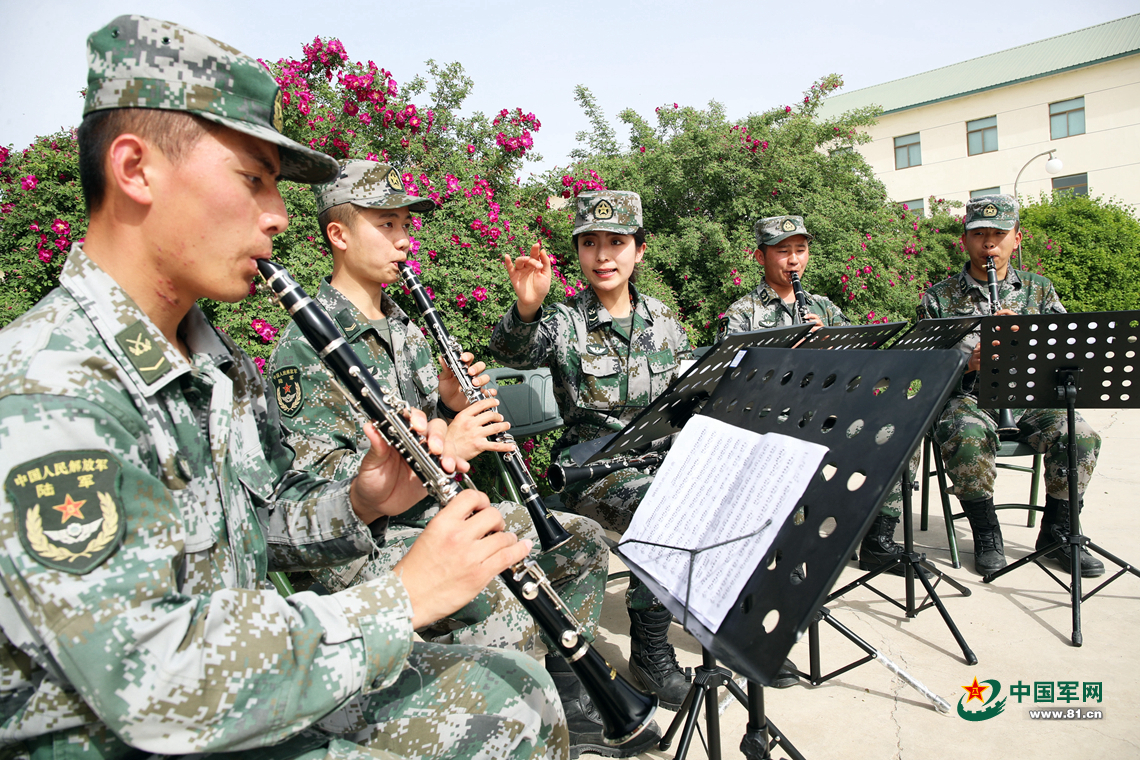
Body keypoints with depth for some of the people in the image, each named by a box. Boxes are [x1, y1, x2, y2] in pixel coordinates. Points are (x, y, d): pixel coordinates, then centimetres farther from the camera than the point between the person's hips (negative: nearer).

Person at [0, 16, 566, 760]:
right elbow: (153, 685, -31)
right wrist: (406, 595, -26)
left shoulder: (220, 362, 2)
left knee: (518, 696, 4)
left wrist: (361, 502, -10)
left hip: (241, 693, 8)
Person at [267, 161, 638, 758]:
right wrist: (439, 447, -25)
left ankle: (566, 704, 16)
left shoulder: (405, 325, 14)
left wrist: (451, 404, -5)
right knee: (504, 611, -33)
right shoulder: (306, 345, -13)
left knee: (583, 541, 4)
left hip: (436, 512, 9)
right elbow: (316, 484, -20)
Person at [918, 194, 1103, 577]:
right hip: (968, 398, -3)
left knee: (1080, 436, -25)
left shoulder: (1039, 289, 13)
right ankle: (986, 533, -12)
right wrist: (966, 362, -20)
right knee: (964, 437, -36)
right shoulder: (938, 298, 4)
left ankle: (1056, 531, -1)